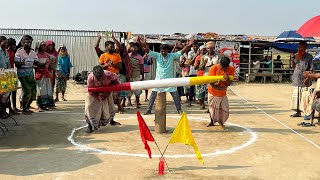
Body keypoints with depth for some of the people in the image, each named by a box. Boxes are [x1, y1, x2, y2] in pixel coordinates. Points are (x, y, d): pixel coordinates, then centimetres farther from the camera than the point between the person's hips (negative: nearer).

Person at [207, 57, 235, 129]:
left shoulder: (231, 69, -14)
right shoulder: (214, 68, -21)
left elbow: (229, 84, -14)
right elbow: (211, 82, -19)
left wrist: (227, 79, -36)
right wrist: (217, 84, -40)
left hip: (223, 93, 1)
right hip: (213, 92, -1)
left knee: (225, 109, -3)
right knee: (212, 108, 12)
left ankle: (221, 121, 27)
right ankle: (212, 121, 39)